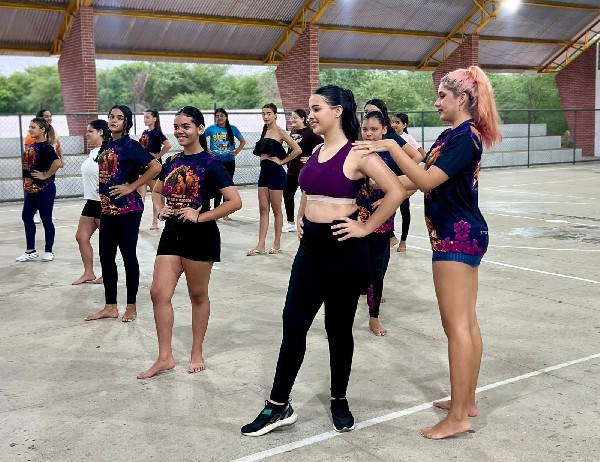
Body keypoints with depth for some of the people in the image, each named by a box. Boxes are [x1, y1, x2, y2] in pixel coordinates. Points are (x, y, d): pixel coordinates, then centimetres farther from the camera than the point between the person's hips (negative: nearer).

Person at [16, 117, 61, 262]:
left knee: (46, 219, 2)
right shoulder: (31, 146, 10)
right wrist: (26, 184, 12)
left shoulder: (45, 147, -15)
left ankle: (48, 251, 14)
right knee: (27, 217, 12)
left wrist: (46, 176, -21)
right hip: (30, 189, 9)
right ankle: (31, 251, 23)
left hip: (44, 189, -9)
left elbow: (57, 163, -31)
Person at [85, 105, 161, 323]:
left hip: (128, 209, -7)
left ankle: (131, 306, 15)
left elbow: (156, 167, -20)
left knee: (128, 256, 2)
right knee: (106, 257, 10)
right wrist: (103, 203, 12)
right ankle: (110, 307, 21)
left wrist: (132, 187, -16)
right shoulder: (106, 145, 11)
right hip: (107, 209, 7)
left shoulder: (130, 146, -10)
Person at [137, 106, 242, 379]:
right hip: (172, 234, 6)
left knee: (198, 295, 8)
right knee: (159, 293, 0)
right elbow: (157, 192, 24)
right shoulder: (171, 162, 8)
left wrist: (200, 217, -19)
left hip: (200, 236, -6)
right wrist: (160, 210, 3)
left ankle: (197, 353, 25)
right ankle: (165, 357, 11)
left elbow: (235, 202, -18)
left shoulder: (210, 164, -11)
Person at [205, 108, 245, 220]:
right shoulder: (211, 129, -1)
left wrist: (237, 151, 1)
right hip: (215, 162, -2)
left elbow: (243, 141, 13)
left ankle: (225, 213, 14)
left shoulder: (232, 129, 3)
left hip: (229, 162, 2)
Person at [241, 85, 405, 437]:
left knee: (339, 328, 7)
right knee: (294, 324, 6)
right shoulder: (316, 153, 11)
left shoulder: (357, 154, -11)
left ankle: (340, 401, 27)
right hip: (311, 247, 7)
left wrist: (366, 228, -16)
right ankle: (279, 406, 16)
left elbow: (396, 191, -20)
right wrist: (302, 218, 14)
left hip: (343, 249, -6)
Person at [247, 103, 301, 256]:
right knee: (263, 209, 4)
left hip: (276, 171, -7)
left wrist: (282, 161, -10)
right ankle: (261, 245, 4)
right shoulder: (265, 131, 12)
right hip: (264, 171, 7)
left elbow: (297, 150, -16)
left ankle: (277, 244, 12)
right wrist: (264, 160, 9)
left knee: (276, 209, 2)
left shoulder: (279, 132, -8)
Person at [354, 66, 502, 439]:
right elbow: (425, 180, 13)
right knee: (467, 322, 14)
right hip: (465, 233, 10)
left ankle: (458, 418, 0)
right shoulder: (454, 135, 14)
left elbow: (427, 181, -24)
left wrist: (389, 147, -22)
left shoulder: (466, 137, -16)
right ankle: (467, 401, 25)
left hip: (456, 234, -10)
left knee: (456, 325, -7)